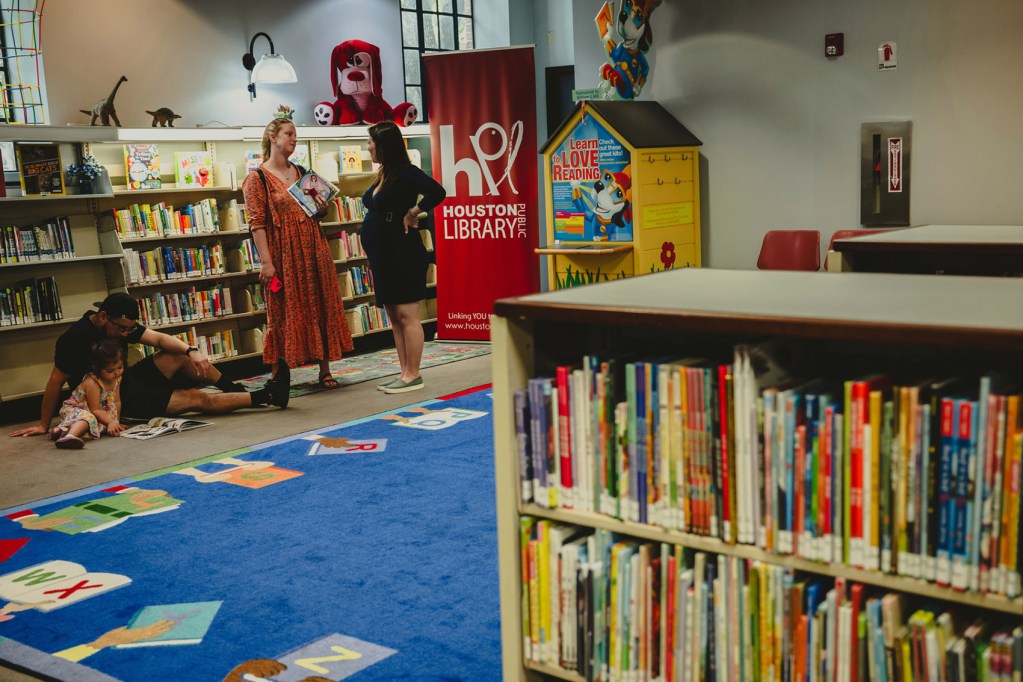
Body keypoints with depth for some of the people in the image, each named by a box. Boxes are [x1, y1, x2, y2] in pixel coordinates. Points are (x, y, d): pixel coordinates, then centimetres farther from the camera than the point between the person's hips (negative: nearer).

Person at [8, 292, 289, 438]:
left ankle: (235, 390, 4)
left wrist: (191, 351, -26)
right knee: (197, 398, -13)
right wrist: (43, 425, -14)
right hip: (116, 401, -8)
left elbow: (159, 338, -8)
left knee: (181, 356, -7)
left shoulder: (123, 325, -2)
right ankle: (268, 396, -10)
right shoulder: (76, 338, -24)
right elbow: (56, 382, -19)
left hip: (129, 381, 8)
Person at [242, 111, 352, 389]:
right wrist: (266, 261, -17)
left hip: (313, 251, 5)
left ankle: (325, 370, 14)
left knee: (321, 308, 6)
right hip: (283, 254, -5)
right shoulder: (258, 178, -4)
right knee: (283, 313, 0)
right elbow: (256, 223, -10)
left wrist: (322, 209, 0)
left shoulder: (302, 173, 14)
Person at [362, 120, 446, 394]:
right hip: (383, 256, 10)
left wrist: (412, 212, -16)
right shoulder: (383, 175, 13)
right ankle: (405, 373, 16)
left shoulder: (406, 173, -14)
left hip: (403, 255, -10)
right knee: (394, 317, 11)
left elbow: (437, 192, -27)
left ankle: (413, 376, 0)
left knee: (406, 316, -5)